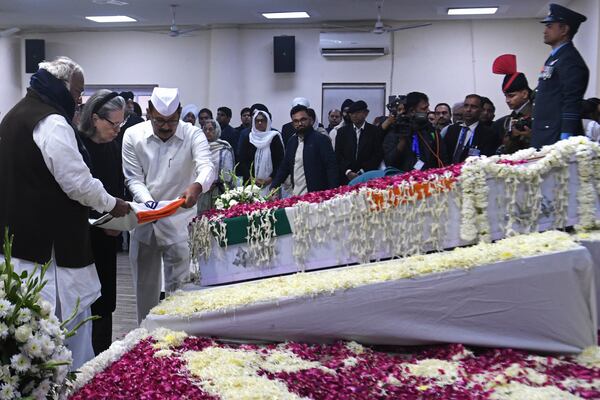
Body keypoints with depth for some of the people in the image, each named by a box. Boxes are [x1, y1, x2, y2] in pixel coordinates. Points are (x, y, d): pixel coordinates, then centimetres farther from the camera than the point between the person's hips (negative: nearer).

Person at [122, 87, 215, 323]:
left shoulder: (193, 135, -10)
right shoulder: (133, 136, -6)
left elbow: (207, 167, -24)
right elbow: (134, 178, -4)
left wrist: (197, 186, -47)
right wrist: (148, 201, -24)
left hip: (180, 220, -2)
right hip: (145, 218, 2)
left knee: (178, 286, 3)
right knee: (145, 285, 14)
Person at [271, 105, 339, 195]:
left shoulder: (321, 139, -6)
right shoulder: (292, 141, 13)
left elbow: (331, 168, -11)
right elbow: (284, 167, 16)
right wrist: (273, 188, 4)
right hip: (295, 196, 6)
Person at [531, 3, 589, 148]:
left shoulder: (570, 60, -12)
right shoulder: (554, 57, 18)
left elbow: (572, 104, -18)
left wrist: (565, 141, -22)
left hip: (556, 138, -9)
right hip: (543, 138, 9)